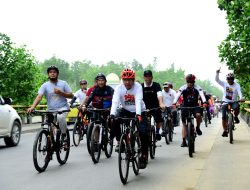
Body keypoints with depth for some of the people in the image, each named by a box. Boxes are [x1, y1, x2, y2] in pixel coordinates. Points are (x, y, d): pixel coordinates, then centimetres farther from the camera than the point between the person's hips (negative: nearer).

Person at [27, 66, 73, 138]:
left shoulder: (63, 83, 3)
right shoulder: (45, 85, 1)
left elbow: (71, 95, 3)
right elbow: (39, 97, -12)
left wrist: (61, 93, -14)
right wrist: (32, 107, -28)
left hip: (63, 108, -2)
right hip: (51, 110, 2)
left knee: (60, 117, -34)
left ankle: (64, 135, -15)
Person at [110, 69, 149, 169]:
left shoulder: (138, 86, -21)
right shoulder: (119, 88, -15)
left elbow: (138, 101, -34)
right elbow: (115, 102, -28)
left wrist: (138, 114, -50)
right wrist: (112, 114, -45)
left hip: (139, 112, -2)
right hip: (126, 111, 2)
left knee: (143, 132, -17)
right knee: (114, 120, -27)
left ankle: (144, 156, -4)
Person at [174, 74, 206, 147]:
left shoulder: (197, 88, -12)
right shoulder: (183, 88, -12)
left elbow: (202, 94, -27)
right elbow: (178, 95, -25)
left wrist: (204, 102, -47)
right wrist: (174, 103, -43)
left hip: (195, 106, 0)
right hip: (185, 106, 1)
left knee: (198, 115, -31)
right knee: (184, 124, -4)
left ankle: (198, 128, -2)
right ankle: (184, 141, 0)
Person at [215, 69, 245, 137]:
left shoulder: (237, 85, -9)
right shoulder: (224, 84, -2)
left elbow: (239, 92, -24)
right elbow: (217, 80, -11)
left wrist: (241, 98, -45)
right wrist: (217, 73, -29)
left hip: (233, 102, -2)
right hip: (225, 102, 2)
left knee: (237, 107, -36)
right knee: (224, 117, -8)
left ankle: (236, 117, -5)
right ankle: (225, 131, 5)